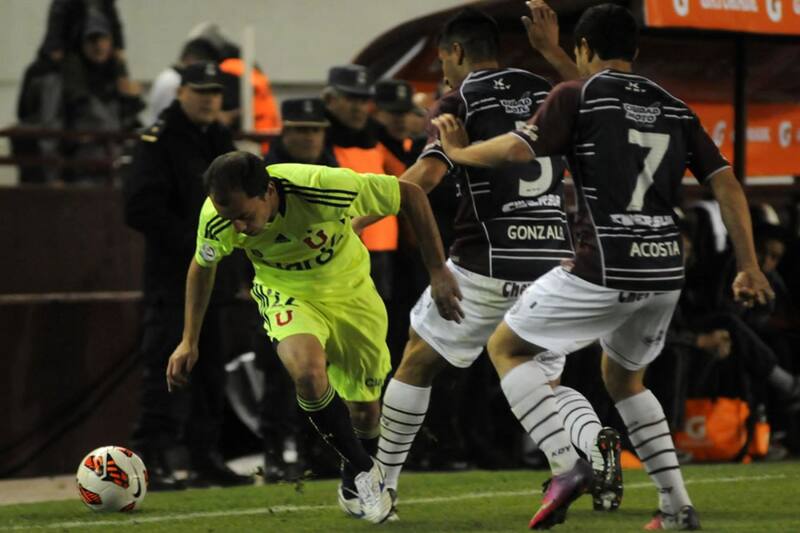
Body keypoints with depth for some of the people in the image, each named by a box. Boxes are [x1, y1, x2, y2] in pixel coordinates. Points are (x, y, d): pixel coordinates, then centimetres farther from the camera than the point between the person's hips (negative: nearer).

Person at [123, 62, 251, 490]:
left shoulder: (220, 140, 15)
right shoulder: (158, 141, -10)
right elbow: (141, 208, -18)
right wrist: (189, 242, -20)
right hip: (173, 277, -8)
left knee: (210, 368, 11)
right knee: (168, 363, -13)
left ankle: (205, 458, 18)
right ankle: (151, 458, -13)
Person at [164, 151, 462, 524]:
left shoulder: (328, 189, -37)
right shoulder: (217, 220, -27)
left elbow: (411, 195, -22)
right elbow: (202, 265, -2)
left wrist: (438, 272, -18)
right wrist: (189, 342, -1)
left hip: (350, 291, 0)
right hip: (287, 296, 0)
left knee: (365, 417, 8)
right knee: (307, 371, -32)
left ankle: (353, 479, 45)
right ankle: (364, 471, -10)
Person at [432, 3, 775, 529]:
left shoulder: (577, 96, -2)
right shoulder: (674, 107, 14)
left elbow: (517, 149, -14)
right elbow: (726, 184, 10)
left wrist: (458, 151, 5)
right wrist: (749, 266, 14)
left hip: (604, 269, -6)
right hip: (666, 270, 6)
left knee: (506, 347, 10)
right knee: (623, 377, 27)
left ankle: (567, 464, -9)